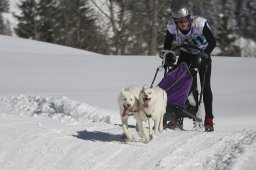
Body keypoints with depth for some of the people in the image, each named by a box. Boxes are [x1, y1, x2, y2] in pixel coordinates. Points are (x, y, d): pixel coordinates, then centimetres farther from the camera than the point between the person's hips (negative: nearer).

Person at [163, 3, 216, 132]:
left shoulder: (199, 23, -31)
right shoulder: (172, 26, -21)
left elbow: (212, 42, -25)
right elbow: (167, 44, -4)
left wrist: (205, 54, -38)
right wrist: (167, 57, -17)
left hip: (203, 54, -3)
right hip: (185, 54, 3)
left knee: (205, 86, -12)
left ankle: (209, 120, -10)